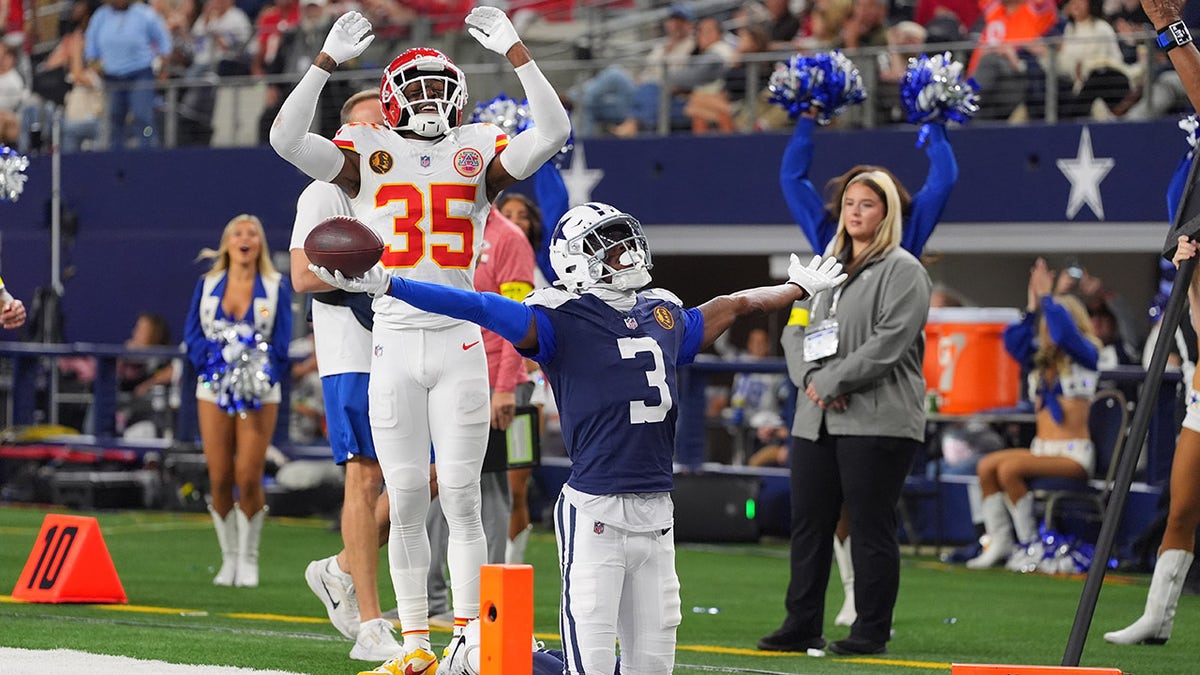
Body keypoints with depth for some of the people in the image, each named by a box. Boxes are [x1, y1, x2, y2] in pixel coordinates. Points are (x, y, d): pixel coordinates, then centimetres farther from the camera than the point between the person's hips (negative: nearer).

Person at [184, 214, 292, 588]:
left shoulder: (276, 287, 6)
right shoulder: (208, 284, 11)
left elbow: (281, 341, 0)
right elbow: (192, 333, 4)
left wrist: (263, 373, -17)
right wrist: (214, 359, -15)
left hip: (258, 393, -2)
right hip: (214, 389, 2)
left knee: (249, 479, -8)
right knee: (219, 479, -2)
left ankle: (248, 559, 5)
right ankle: (229, 558, 10)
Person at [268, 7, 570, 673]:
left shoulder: (478, 153, 7)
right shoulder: (367, 154, 5)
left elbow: (553, 132, -5)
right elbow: (286, 139, -8)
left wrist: (514, 50, -9)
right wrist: (328, 58, -13)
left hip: (460, 344, 0)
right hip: (394, 340, 0)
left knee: (461, 498, -1)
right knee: (406, 503, 3)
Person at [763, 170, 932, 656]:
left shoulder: (902, 270, -4)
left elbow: (889, 342, -14)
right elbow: (794, 329, 14)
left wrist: (833, 381, -15)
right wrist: (810, 378, -5)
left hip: (877, 420, -7)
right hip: (815, 418, 7)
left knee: (870, 526, -4)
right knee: (808, 523, 8)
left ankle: (872, 631, 3)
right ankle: (802, 626, 14)